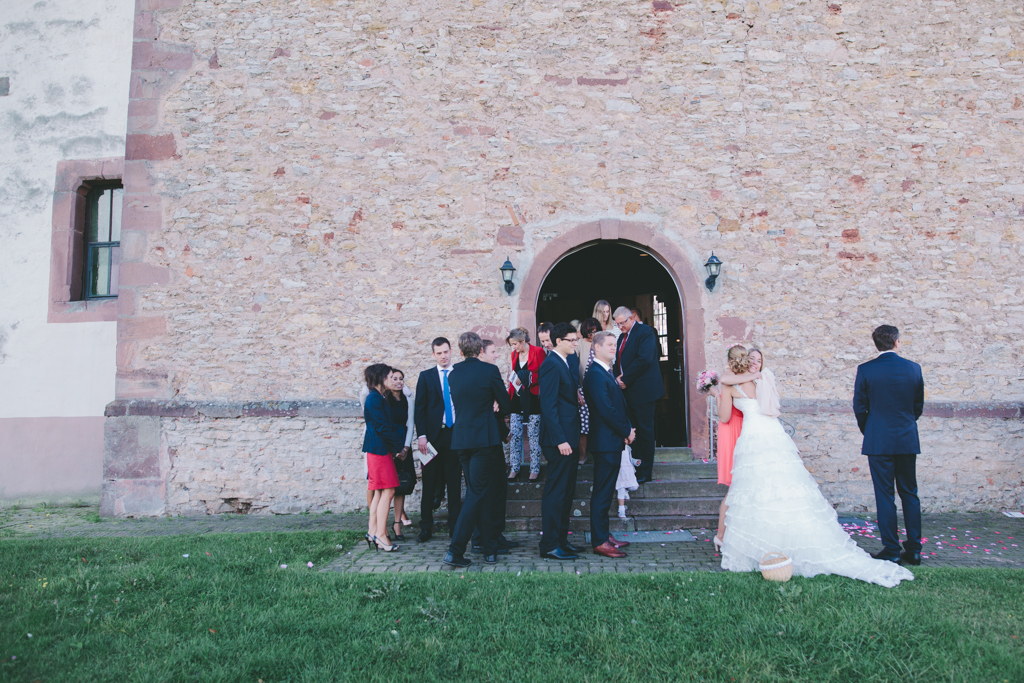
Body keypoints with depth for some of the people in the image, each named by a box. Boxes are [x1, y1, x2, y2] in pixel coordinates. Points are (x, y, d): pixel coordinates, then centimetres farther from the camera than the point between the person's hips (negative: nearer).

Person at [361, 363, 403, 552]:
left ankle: (373, 532, 16)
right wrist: (398, 445, -9)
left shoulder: (378, 398, 17)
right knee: (387, 491, -8)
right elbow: (383, 427, -17)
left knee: (379, 492, 11)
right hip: (379, 450, -10)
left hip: (379, 450, 10)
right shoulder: (374, 399, -14)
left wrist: (398, 443, 9)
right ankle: (380, 534, -6)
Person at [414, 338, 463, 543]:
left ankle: (455, 526, 15)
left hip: (456, 434, 0)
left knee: (454, 482, 6)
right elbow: (419, 408, 3)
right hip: (433, 435, 0)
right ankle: (426, 528, 13)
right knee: (430, 483, 4)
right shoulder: (426, 376, 7)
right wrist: (421, 435, -7)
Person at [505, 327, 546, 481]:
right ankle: (514, 469, 8)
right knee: (515, 435, 2)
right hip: (517, 399, 5)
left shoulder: (538, 352, -5)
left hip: (533, 399, -5)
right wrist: (509, 396, 12)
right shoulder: (514, 354, 13)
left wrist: (526, 379, -17)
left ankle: (535, 469, 8)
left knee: (534, 435, -1)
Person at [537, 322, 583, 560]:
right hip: (559, 438, -10)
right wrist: (560, 440, -22)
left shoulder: (566, 363, 15)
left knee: (566, 491, 16)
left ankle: (561, 539, 26)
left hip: (568, 437, 10)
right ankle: (550, 545, 5)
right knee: (555, 492, -3)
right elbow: (548, 405, -20)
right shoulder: (551, 365, -15)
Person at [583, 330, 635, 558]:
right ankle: (600, 542, 4)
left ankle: (605, 535, 26)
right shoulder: (596, 375, -16)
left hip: (613, 441, 10)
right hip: (606, 442, -10)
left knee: (605, 492, 16)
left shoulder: (607, 373, 16)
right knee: (602, 493, -3)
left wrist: (628, 429, 5)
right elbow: (606, 410, -21)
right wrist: (626, 432, -11)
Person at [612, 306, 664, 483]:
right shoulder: (622, 336, 17)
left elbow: (645, 359, -21)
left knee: (645, 430, -1)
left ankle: (645, 472, 6)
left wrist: (625, 379, -16)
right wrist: (619, 378, -2)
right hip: (627, 389, 8)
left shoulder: (645, 331, -9)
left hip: (642, 390, -8)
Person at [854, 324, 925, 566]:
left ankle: (891, 550, 7)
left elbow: (859, 407, -2)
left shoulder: (865, 370, -8)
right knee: (910, 494, 12)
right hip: (908, 440, 3)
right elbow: (919, 406, 8)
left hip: (878, 441, -3)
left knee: (885, 496, 3)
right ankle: (913, 550, 16)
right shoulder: (913, 368, 0)